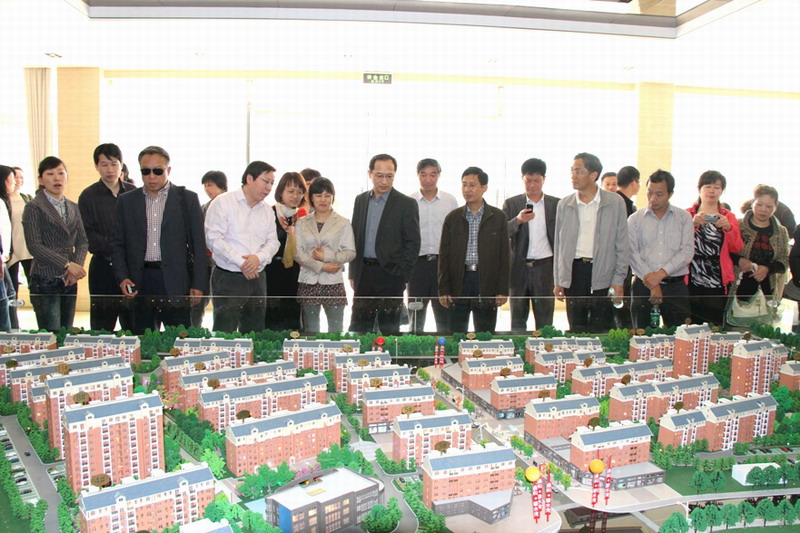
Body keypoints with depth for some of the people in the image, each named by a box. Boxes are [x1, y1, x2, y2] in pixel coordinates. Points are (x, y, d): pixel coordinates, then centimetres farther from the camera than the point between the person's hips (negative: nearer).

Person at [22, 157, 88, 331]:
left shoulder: (73, 208, 13)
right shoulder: (34, 208, -4)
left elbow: (82, 241, 8)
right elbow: (34, 245, -12)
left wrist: (77, 265, -10)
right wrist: (67, 265, -18)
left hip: (69, 281, 5)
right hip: (45, 280, -5)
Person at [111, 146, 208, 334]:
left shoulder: (187, 199, 4)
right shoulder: (126, 201, 11)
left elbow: (199, 245, 2)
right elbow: (118, 244, 12)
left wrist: (198, 285, -3)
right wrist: (123, 278, -2)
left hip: (176, 283, -2)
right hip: (140, 283, 2)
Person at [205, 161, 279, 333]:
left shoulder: (267, 211, 14)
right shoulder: (223, 203, -5)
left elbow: (272, 241, 10)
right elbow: (214, 239, -12)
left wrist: (259, 257, -12)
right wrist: (241, 262, -16)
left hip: (258, 279, 6)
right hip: (228, 279, -6)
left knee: (254, 334, 10)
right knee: (224, 334, -4)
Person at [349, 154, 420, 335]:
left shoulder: (406, 204, -4)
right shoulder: (360, 200, 11)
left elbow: (413, 243, -5)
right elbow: (354, 237, 14)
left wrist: (400, 274, -11)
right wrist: (353, 273, 8)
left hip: (390, 274, -4)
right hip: (364, 274, 4)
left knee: (389, 329, 3)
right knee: (358, 329, 8)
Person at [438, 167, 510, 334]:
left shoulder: (498, 217, 4)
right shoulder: (452, 218, 7)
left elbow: (505, 255, 2)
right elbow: (444, 255, 6)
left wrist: (503, 290, -4)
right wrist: (443, 289, -1)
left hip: (487, 283, -1)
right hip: (458, 282, 1)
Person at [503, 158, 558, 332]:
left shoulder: (556, 204, 6)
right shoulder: (511, 204, 5)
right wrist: (518, 220, -21)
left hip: (545, 267, 0)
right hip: (518, 268, 0)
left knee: (545, 321, 4)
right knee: (517, 322, 8)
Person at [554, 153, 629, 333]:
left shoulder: (615, 203, 0)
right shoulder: (564, 204, 7)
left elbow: (622, 245, 1)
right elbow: (559, 244, 11)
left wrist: (618, 281, -5)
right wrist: (558, 281, 8)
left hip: (603, 273, -2)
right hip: (574, 272, 2)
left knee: (602, 331, 2)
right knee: (576, 330, 9)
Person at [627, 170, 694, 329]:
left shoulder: (684, 218, 9)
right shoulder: (635, 219, 7)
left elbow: (687, 251, -2)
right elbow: (632, 253, -3)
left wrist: (661, 273, -14)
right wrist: (652, 284, -11)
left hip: (676, 286, 0)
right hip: (644, 286, 0)